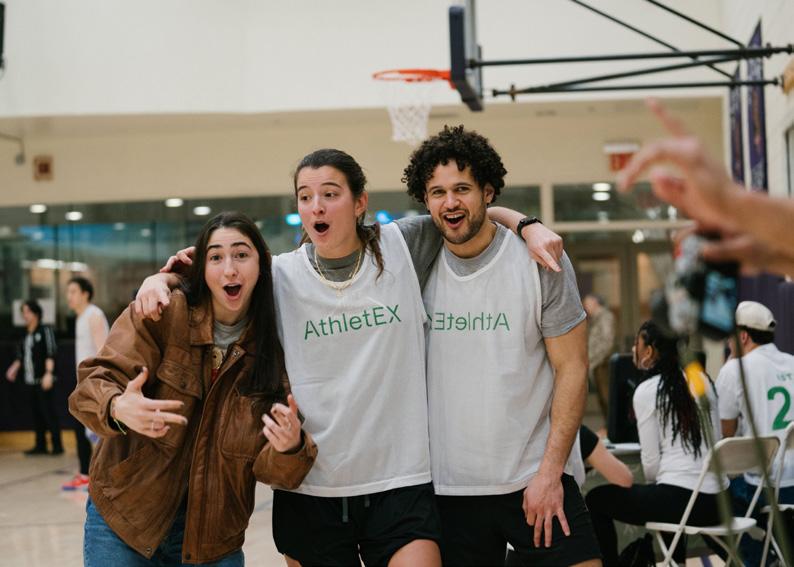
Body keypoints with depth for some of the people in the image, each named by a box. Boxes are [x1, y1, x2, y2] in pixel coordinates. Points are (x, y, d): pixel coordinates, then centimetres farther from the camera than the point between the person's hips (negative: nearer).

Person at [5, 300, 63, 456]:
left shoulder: (45, 330, -5)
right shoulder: (27, 334, 14)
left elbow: (50, 353, -11)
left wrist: (49, 373, -19)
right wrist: (14, 368, 8)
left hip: (43, 380, -6)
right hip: (30, 381, 7)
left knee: (49, 413, -7)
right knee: (36, 413, 7)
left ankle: (57, 446, -5)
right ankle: (40, 445, 12)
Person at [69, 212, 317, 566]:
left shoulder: (272, 349, -3)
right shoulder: (162, 314, -8)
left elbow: (268, 468, -6)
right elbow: (96, 381, -14)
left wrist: (290, 447, -30)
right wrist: (118, 409, -37)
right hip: (125, 519, -1)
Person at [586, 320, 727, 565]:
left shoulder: (648, 390, -6)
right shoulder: (702, 382, 10)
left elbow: (651, 461, -8)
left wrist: (653, 486, 13)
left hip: (680, 499, -7)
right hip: (716, 502, 7)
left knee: (596, 499, 10)